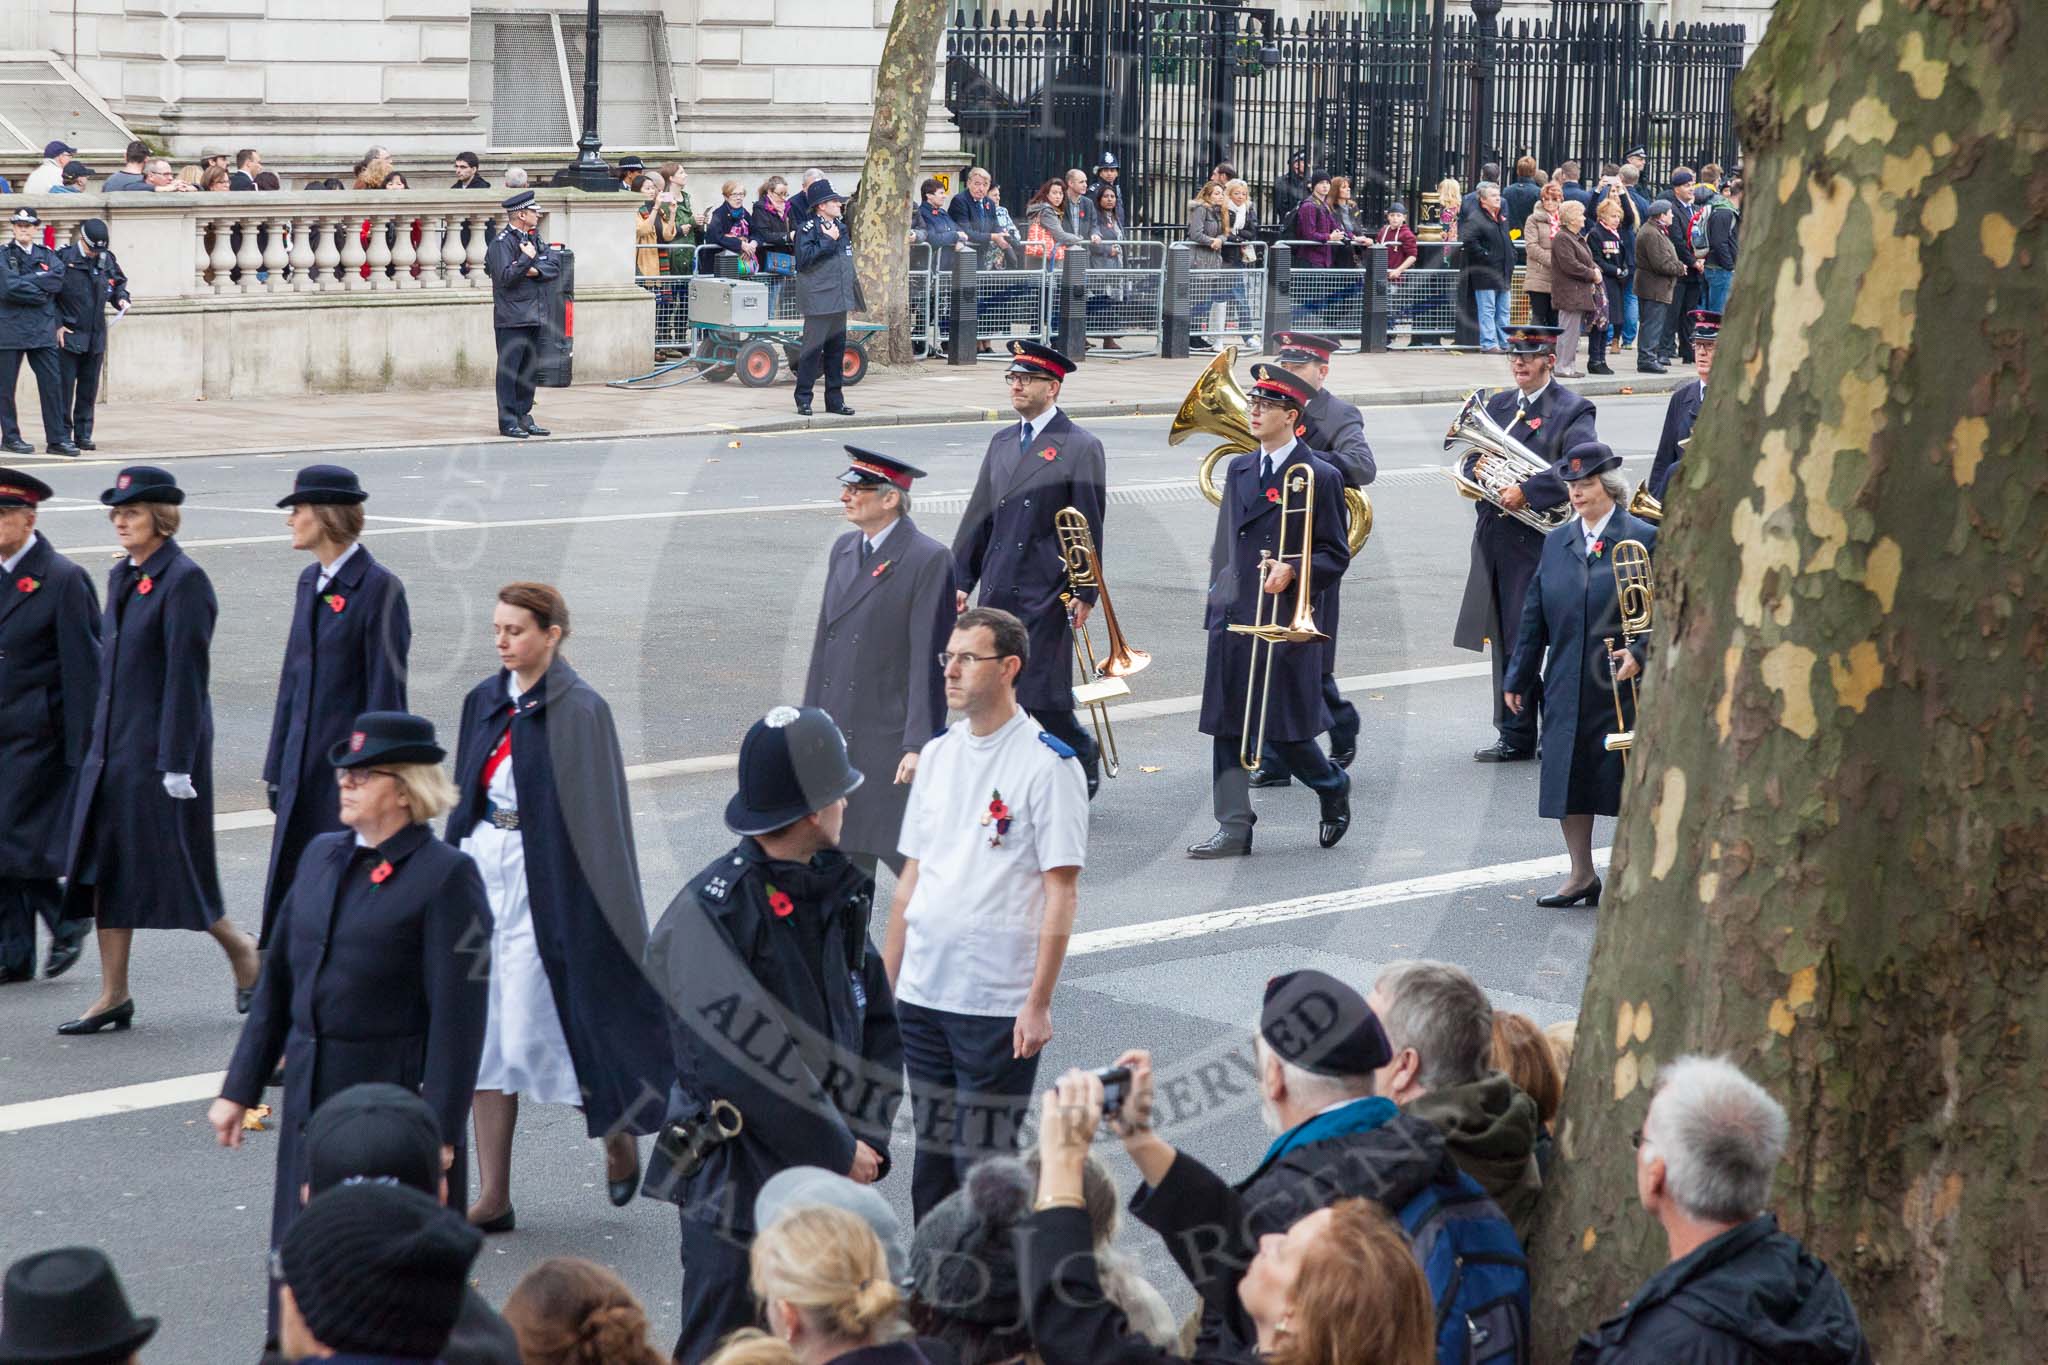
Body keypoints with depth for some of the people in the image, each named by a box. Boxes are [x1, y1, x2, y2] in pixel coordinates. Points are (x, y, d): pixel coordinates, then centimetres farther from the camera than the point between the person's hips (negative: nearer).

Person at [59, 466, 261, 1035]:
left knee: (170, 868, -2)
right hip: (113, 746, 8)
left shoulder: (184, 579, -13)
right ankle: (113, 997, 10)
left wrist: (177, 763, -18)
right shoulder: (122, 576, 12)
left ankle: (241, 948, 21)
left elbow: (186, 674, -16)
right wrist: (99, 741, 16)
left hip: (161, 748, -8)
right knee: (103, 867, 5)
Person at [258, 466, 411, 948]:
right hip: (305, 764, 8)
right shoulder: (311, 581, 12)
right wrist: (278, 766, 15)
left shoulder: (378, 588, -12)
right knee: (289, 885, 8)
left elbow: (386, 691, -13)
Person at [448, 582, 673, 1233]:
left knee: (531, 1029, -4)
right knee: (484, 1037, 4)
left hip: (542, 881, -6)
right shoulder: (484, 702, 9)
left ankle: (618, 1131, 23)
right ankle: (492, 1197, 9)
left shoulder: (580, 711, -11)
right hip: (480, 871, 6)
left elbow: (593, 815, -12)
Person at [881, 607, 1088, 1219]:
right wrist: (885, 982, 13)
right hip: (922, 995, 6)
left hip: (1000, 1002, -6)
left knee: (985, 1165, -2)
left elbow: (1062, 891, -11)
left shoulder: (1049, 764, -9)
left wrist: (1039, 1004, -16)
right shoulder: (937, 755, 10)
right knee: (932, 1156, 12)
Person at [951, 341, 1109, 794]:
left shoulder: (1080, 446, -4)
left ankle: (1084, 760, 17)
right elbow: (978, 515, 16)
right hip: (997, 592, 6)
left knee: (1044, 697, -6)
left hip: (1047, 594, -6)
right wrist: (960, 579, 10)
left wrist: (1085, 593, -11)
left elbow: (1090, 524, -7)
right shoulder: (1002, 442, 15)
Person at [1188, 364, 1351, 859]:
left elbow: (1336, 556, -4)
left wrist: (1292, 571, -21)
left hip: (1287, 623, -6)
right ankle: (1234, 827, 7)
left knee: (1284, 732, -2)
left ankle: (1333, 786, 26)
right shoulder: (1239, 470, 14)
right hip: (1233, 620, 6)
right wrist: (1216, 605, 15)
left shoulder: (1320, 476, -5)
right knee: (1226, 725, 2)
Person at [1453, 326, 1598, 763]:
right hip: (1497, 542, 6)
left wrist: (1526, 490, -22)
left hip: (1543, 542, -6)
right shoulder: (1498, 405, 17)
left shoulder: (1572, 411, -4)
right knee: (1507, 642, 8)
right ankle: (1515, 737, 15)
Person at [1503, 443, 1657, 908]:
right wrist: (1518, 678, 13)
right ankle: (1581, 875, 18)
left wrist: (1640, 653, -21)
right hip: (1567, 687, 5)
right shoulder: (1557, 542, 11)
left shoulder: (1642, 539, -4)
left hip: (1623, 687, -5)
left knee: (1624, 779, 0)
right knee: (1567, 778, 6)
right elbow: (1534, 613, 13)